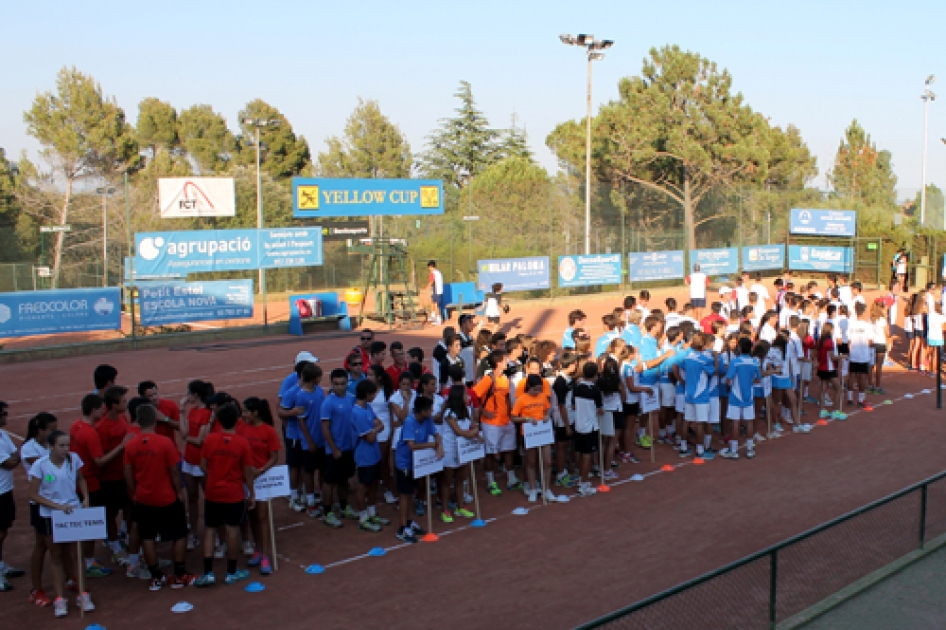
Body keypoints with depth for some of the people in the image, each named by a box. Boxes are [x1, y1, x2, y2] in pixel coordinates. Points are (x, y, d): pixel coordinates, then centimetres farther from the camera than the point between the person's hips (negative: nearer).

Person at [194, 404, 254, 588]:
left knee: (209, 530, 10)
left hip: (212, 492, 2)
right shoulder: (242, 443, -11)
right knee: (233, 530, 8)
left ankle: (208, 573, 6)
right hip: (235, 494, -2)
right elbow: (248, 471, -7)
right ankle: (231, 572, 16)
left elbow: (203, 466, -1)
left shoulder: (209, 440, -7)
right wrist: (251, 493, 4)